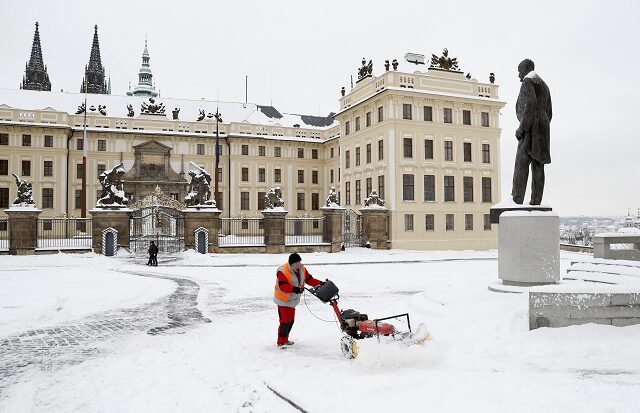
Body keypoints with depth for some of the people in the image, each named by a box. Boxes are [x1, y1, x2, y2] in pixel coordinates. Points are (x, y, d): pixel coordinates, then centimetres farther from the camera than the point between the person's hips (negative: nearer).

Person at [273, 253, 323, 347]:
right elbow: (282, 286, -31)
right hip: (283, 300, -8)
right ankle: (281, 342, 1)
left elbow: (309, 279, 5)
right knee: (285, 321, -10)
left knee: (291, 320, 15)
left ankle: (285, 340, 28)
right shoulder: (283, 271, -24)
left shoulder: (302, 269, 0)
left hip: (292, 300, 8)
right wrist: (294, 289, -44)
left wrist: (320, 283, -9)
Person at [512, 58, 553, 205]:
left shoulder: (527, 81, -3)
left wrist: (522, 127, -19)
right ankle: (536, 202, -4)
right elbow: (548, 113, 23)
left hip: (531, 128, -9)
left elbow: (531, 104, -19)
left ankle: (516, 200, -23)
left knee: (521, 163, -15)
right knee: (538, 165, 1)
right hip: (543, 128, 9)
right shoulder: (544, 86, 26)